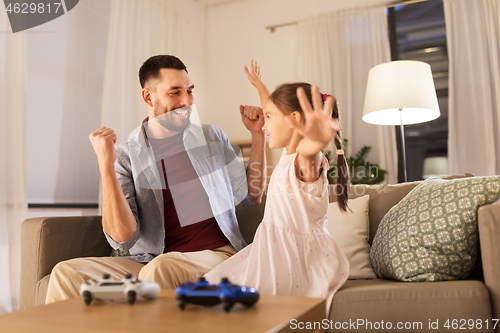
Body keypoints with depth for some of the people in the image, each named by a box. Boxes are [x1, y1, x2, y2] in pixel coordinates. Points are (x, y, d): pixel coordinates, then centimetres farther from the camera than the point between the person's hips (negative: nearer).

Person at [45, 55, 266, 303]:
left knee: (160, 269, -32)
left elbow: (251, 196, 17)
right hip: (147, 260, 0)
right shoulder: (126, 156, 3)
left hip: (216, 254, 0)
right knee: (66, 272, -19)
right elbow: (122, 240, -8)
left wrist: (258, 136, 9)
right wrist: (106, 167, -17)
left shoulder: (212, 137, 12)